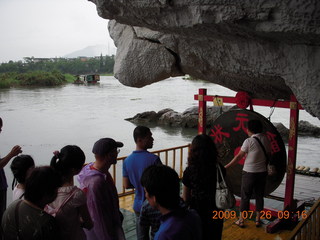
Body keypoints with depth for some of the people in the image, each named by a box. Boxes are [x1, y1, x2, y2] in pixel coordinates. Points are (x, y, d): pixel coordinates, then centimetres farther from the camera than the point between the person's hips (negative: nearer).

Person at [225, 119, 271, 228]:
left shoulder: (249, 141, -16)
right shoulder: (265, 139, 0)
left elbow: (239, 157, -13)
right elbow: (269, 154, 10)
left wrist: (227, 166, -5)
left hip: (249, 173, -5)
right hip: (262, 172, 5)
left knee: (245, 196, 6)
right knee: (259, 196, 15)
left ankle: (241, 220, 15)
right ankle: (258, 220, 24)